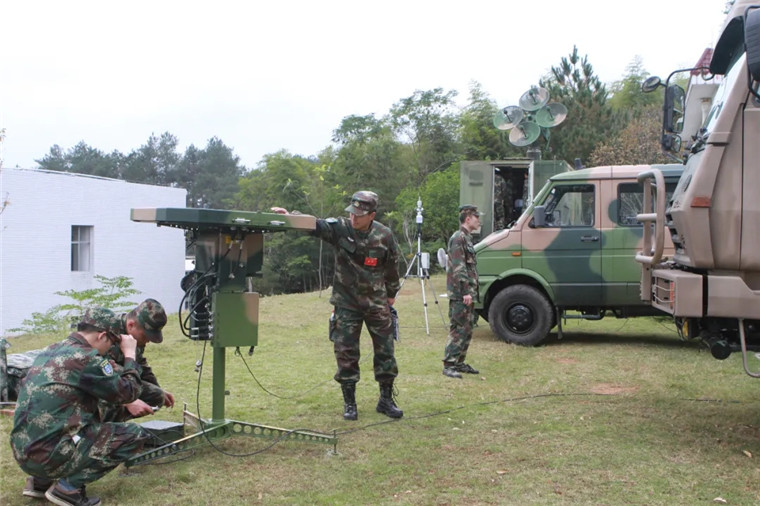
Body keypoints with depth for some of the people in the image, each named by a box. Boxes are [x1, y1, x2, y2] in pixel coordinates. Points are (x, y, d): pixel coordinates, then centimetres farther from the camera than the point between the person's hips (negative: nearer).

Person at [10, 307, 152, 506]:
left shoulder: (51, 351, 12)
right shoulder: (86, 359, -14)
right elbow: (128, 392, -4)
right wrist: (130, 354, 8)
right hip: (49, 454, -9)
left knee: (92, 420, 32)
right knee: (135, 435, -3)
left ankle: (40, 481, 19)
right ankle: (69, 486, -7)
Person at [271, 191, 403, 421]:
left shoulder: (384, 236, -9)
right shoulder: (340, 228, -11)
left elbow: (392, 266, 6)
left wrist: (391, 294, 17)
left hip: (376, 302, 1)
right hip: (346, 302, -1)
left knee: (385, 351, 5)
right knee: (346, 353, 0)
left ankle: (386, 400, 20)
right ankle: (349, 403, 14)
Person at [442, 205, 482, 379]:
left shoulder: (466, 238, 19)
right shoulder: (458, 238, -12)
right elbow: (458, 268, -20)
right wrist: (466, 292, -23)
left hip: (466, 294, 10)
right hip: (460, 294, -10)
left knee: (466, 330, 13)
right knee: (458, 329, -9)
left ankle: (459, 363, 20)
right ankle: (449, 365, -5)